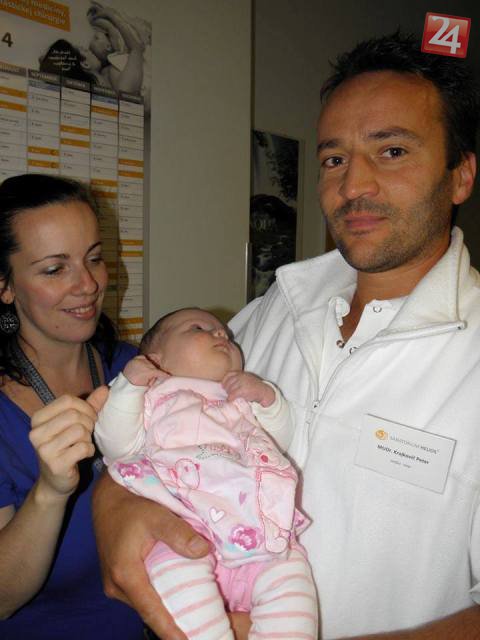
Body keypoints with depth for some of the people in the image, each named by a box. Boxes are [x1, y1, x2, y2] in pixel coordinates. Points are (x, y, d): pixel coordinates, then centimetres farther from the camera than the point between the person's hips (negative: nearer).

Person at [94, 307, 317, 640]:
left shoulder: (243, 397, 36)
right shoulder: (155, 395, 23)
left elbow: (283, 435, 27)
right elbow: (118, 446, 9)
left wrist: (266, 396, 10)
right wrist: (128, 386, -1)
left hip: (255, 521, 4)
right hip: (183, 524, -4)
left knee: (289, 573, -20)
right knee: (176, 570, -34)